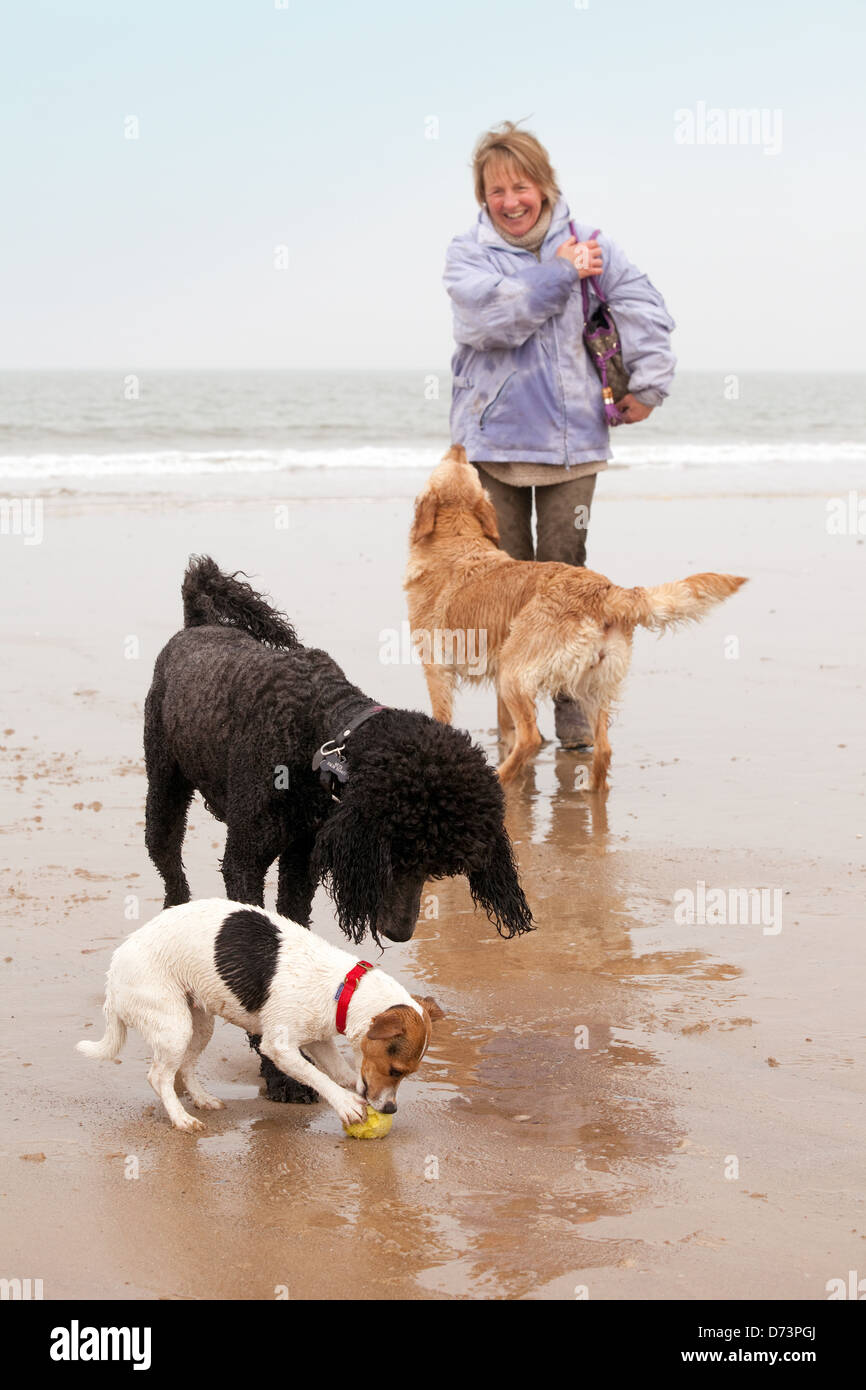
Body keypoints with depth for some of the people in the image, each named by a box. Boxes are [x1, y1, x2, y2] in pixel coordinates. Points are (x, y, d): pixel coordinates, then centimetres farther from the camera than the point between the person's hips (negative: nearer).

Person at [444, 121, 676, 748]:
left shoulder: (587, 244, 4)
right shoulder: (468, 253, 2)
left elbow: (644, 308, 2)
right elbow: (488, 314, -16)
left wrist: (647, 384, -4)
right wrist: (559, 274, -17)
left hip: (569, 438, 0)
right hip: (492, 436, 0)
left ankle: (572, 703, 9)